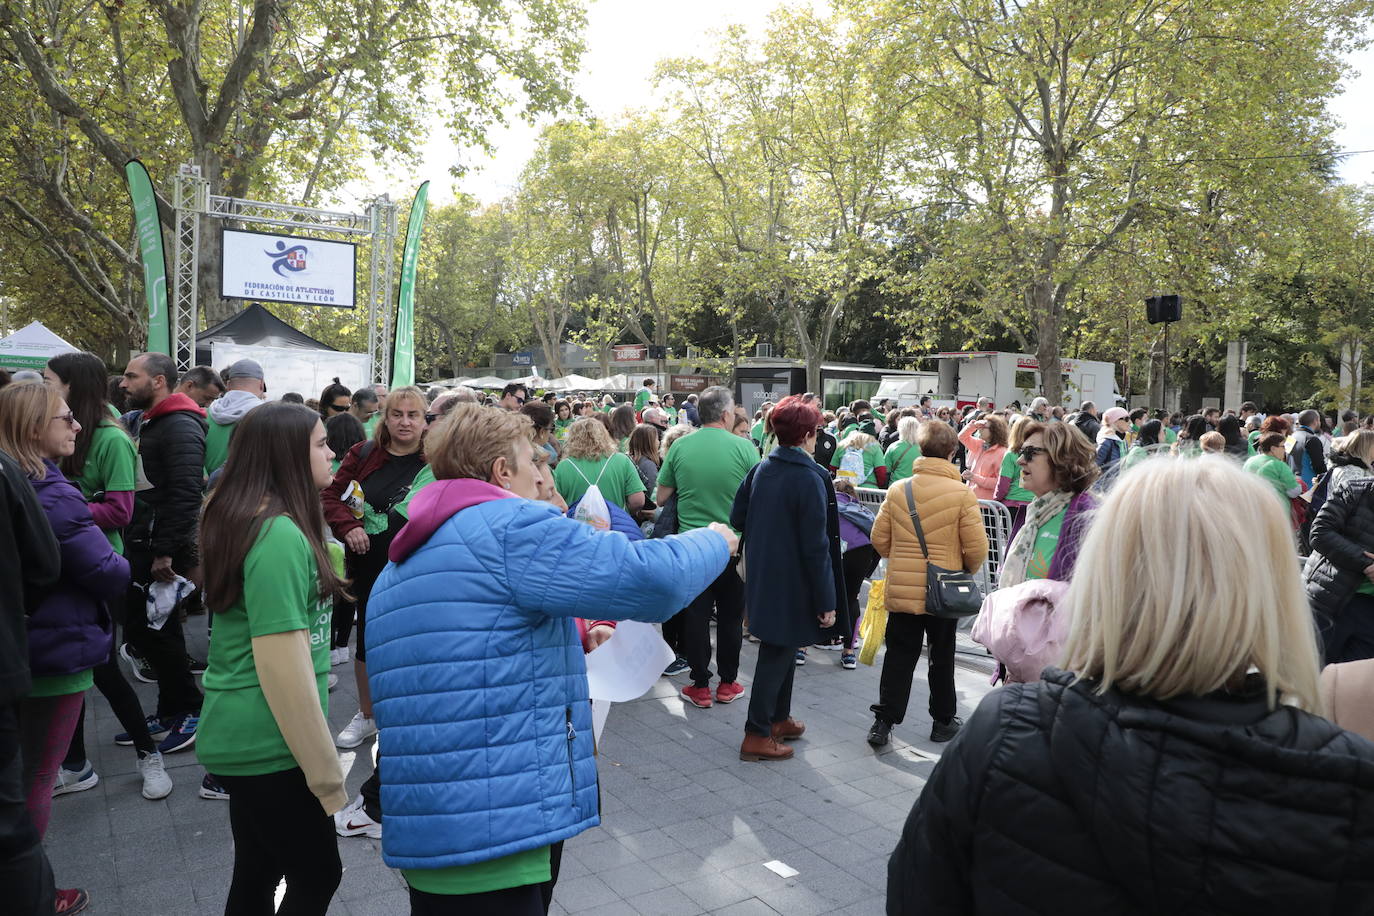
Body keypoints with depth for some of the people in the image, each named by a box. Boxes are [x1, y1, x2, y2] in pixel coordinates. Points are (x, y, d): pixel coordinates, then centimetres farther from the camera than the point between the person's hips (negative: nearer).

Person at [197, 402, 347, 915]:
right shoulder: (280, 534, -22)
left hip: (242, 736, 9)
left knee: (257, 874, 20)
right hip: (269, 744, -9)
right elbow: (282, 665, -24)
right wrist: (325, 771, -18)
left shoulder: (245, 521, 7)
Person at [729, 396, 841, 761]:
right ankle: (757, 735, 10)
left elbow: (737, 518, 6)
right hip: (793, 584, -7)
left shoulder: (761, 468, 1)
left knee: (782, 647, 21)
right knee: (777, 653, 3)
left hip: (762, 577, 7)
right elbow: (816, 546, -19)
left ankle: (779, 719, 34)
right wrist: (827, 600, -15)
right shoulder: (810, 478, -19)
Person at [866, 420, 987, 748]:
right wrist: (967, 570, 10)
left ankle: (883, 722, 10)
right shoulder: (962, 493, -12)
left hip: (901, 589, 2)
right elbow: (977, 549, -11)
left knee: (899, 656, 11)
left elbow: (880, 539, 1)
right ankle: (943, 721, 28)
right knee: (942, 657, 15)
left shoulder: (898, 490, -4)